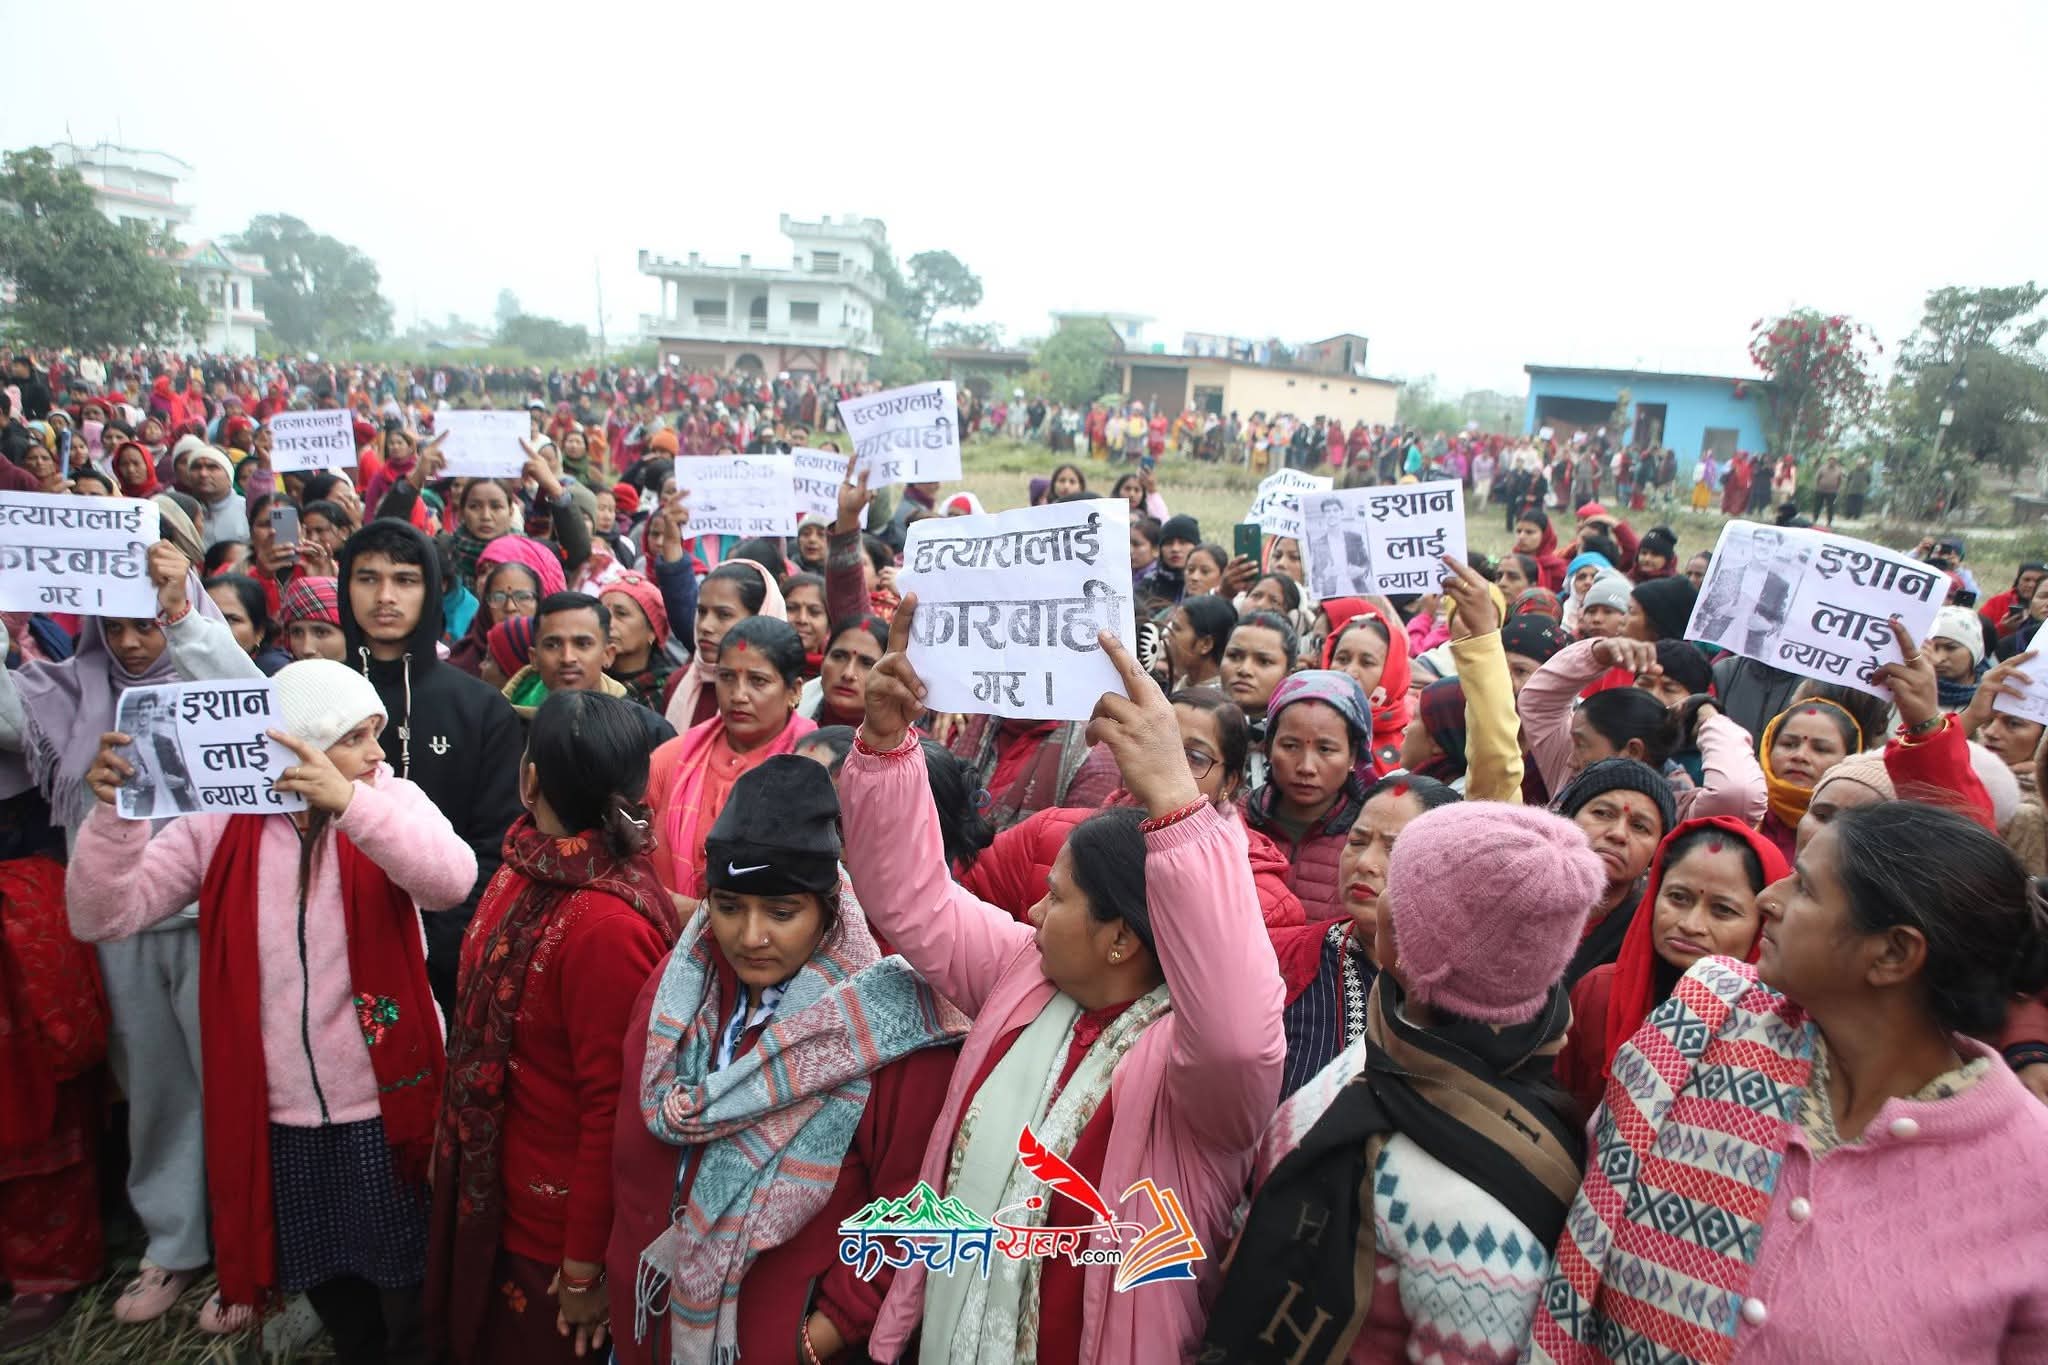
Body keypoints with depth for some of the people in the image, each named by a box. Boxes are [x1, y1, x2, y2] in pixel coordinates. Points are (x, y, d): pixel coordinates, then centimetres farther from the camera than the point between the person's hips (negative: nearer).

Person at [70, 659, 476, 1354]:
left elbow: (454, 880, -29)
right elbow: (104, 916, -8)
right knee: (323, 1280, 23)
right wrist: (115, 815, -23)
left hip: (386, 1102, -2)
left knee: (407, 1290, 13)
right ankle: (357, 1348, 48)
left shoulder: (390, 799, -9)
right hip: (276, 1110, 2)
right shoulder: (221, 820, -5)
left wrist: (350, 802, -39)